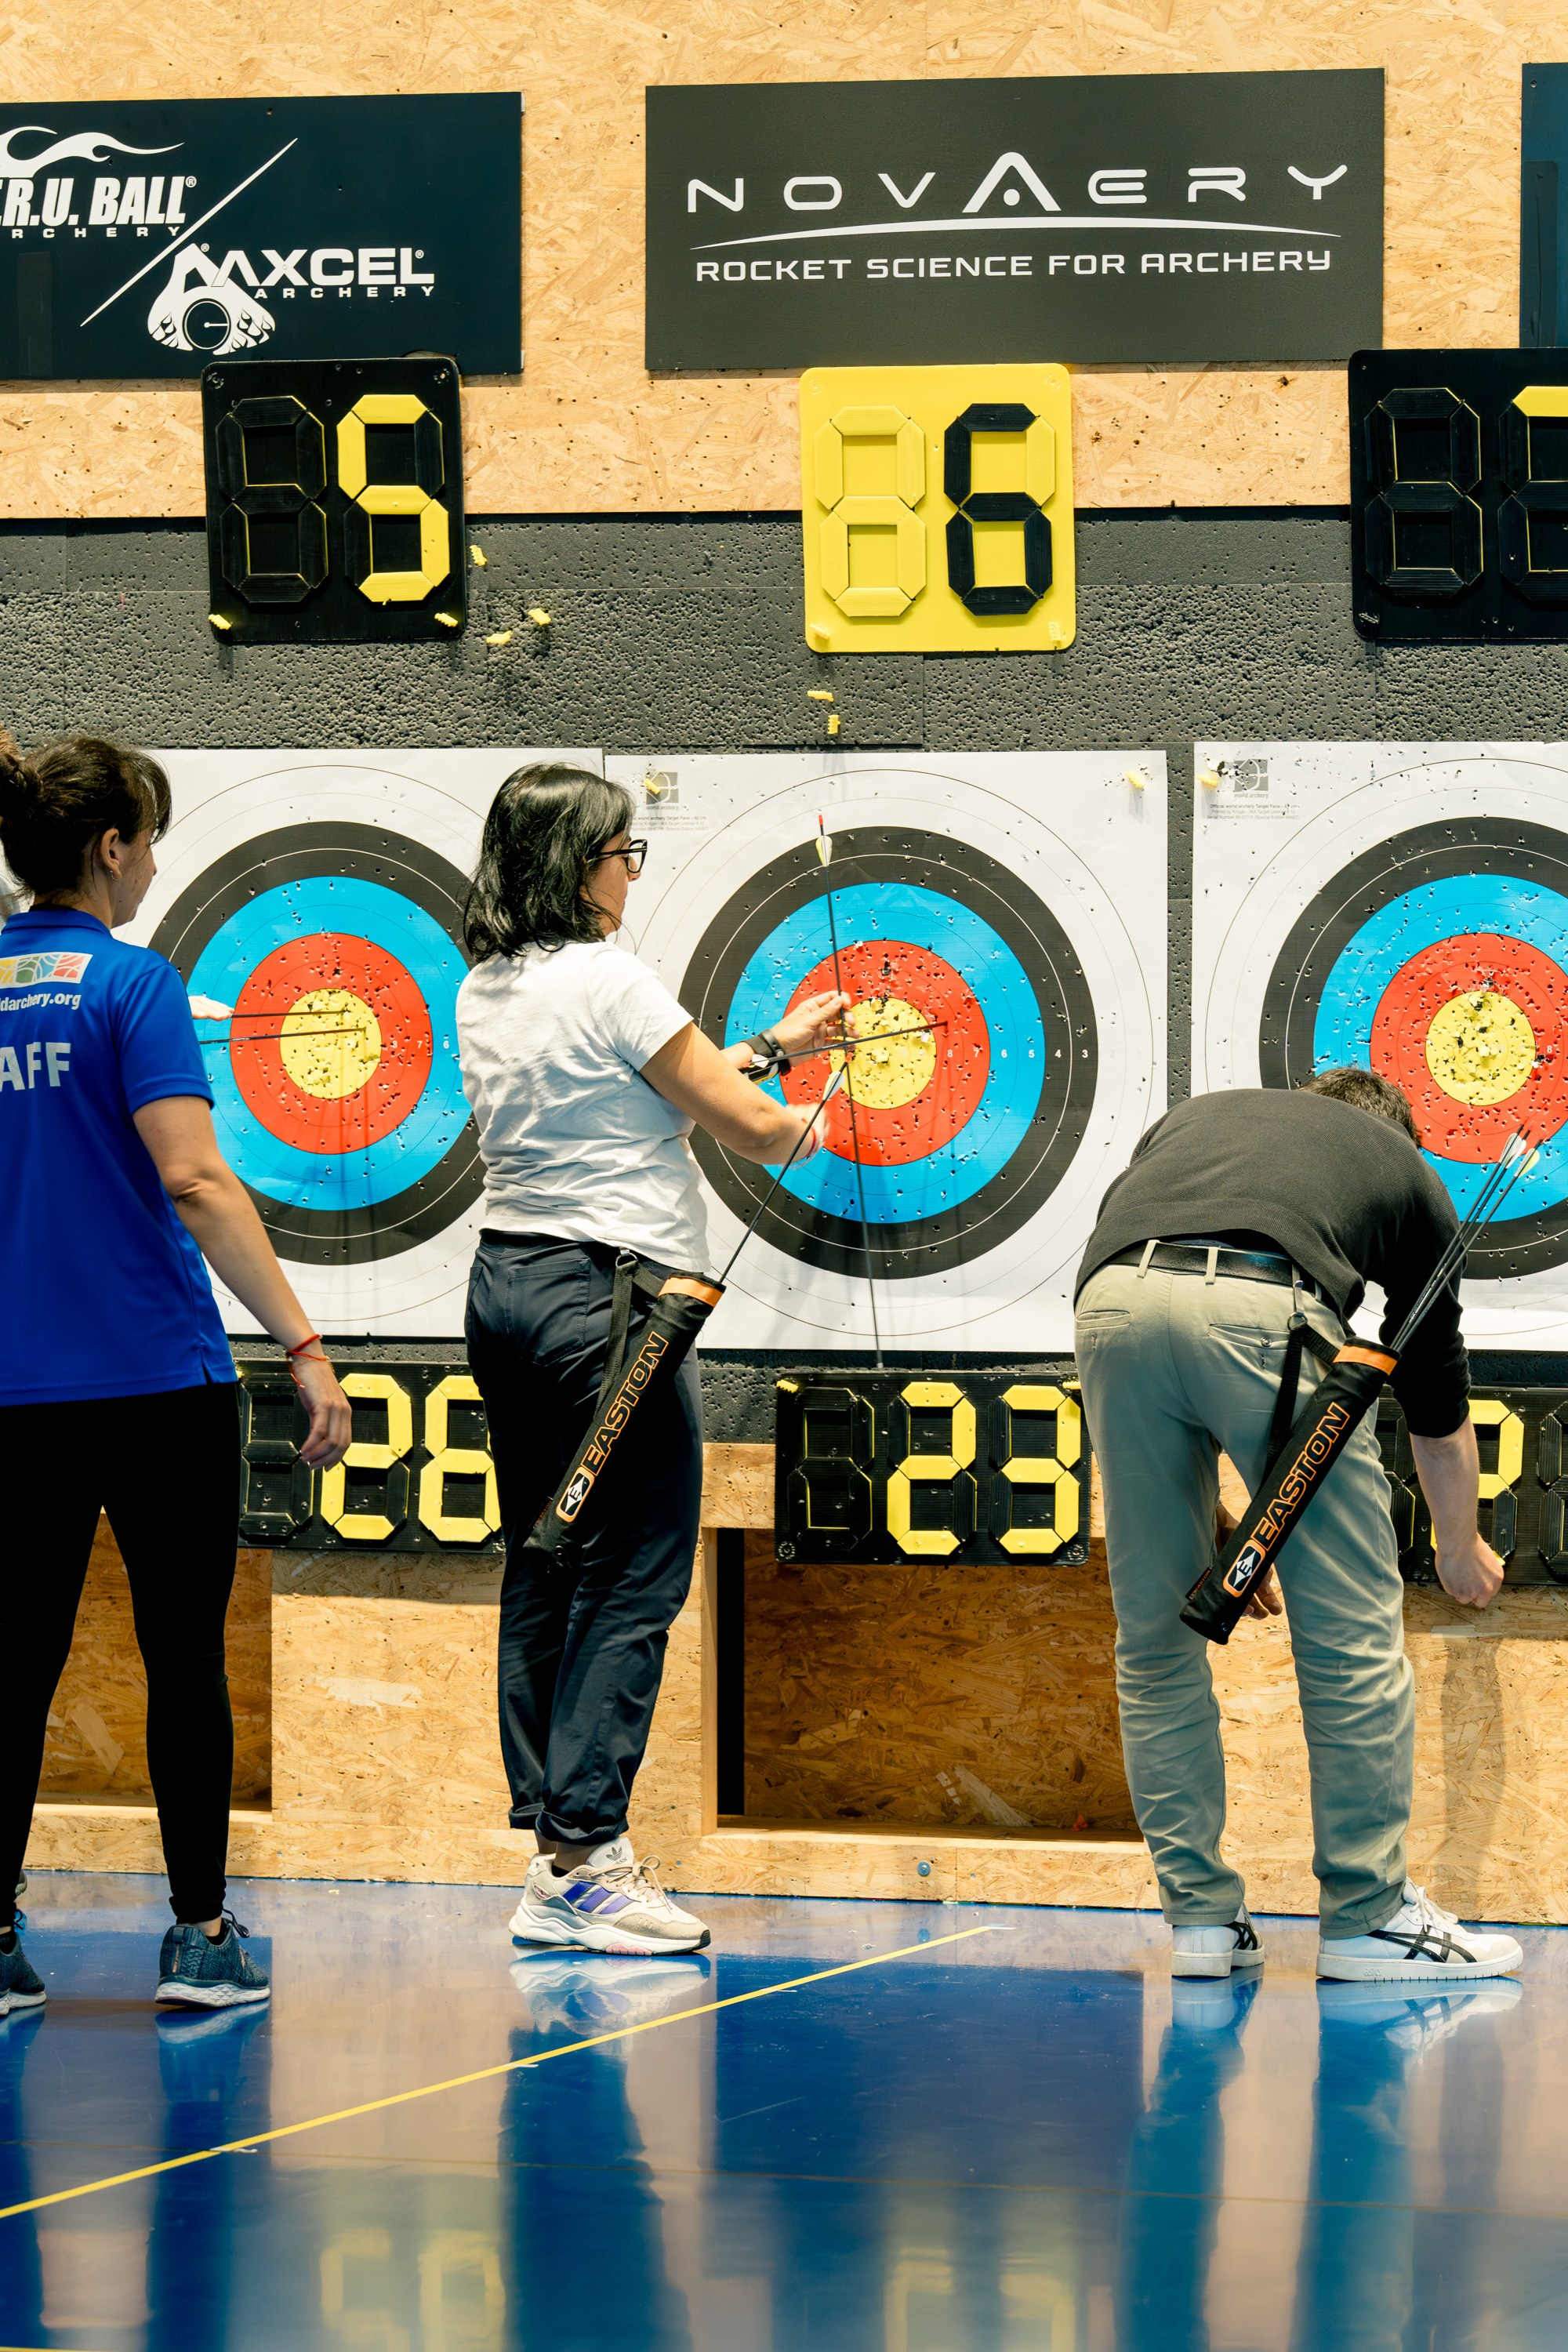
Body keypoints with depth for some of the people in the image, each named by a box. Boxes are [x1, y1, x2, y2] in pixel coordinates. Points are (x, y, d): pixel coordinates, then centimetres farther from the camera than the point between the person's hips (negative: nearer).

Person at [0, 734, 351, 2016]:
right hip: (156, 1378, -5)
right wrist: (303, 1344, -18)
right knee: (184, 1658, 6)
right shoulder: (131, 982, -11)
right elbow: (193, 1181, -19)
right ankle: (200, 1938, 9)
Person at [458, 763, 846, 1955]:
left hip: (505, 1282, 9)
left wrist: (769, 1047, 28)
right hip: (606, 1293, -9)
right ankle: (582, 1861, -10)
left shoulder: (483, 993, 11)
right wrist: (802, 1123, 13)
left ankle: (555, 1842, 12)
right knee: (635, 1580, -6)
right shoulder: (609, 981, -13)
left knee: (544, 1574, 11)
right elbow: (752, 1127, -10)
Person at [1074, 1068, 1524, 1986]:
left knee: (1157, 1634, 16)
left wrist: (1226, 1538, 44)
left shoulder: (1191, 1119, 39)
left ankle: (1202, 1917, 20)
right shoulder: (1401, 1164, 33)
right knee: (1353, 1627, 10)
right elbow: (1439, 1400, 41)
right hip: (1268, 1308, -3)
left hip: (1112, 1301, 3)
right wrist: (1462, 1549, 59)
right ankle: (1367, 1917, 15)